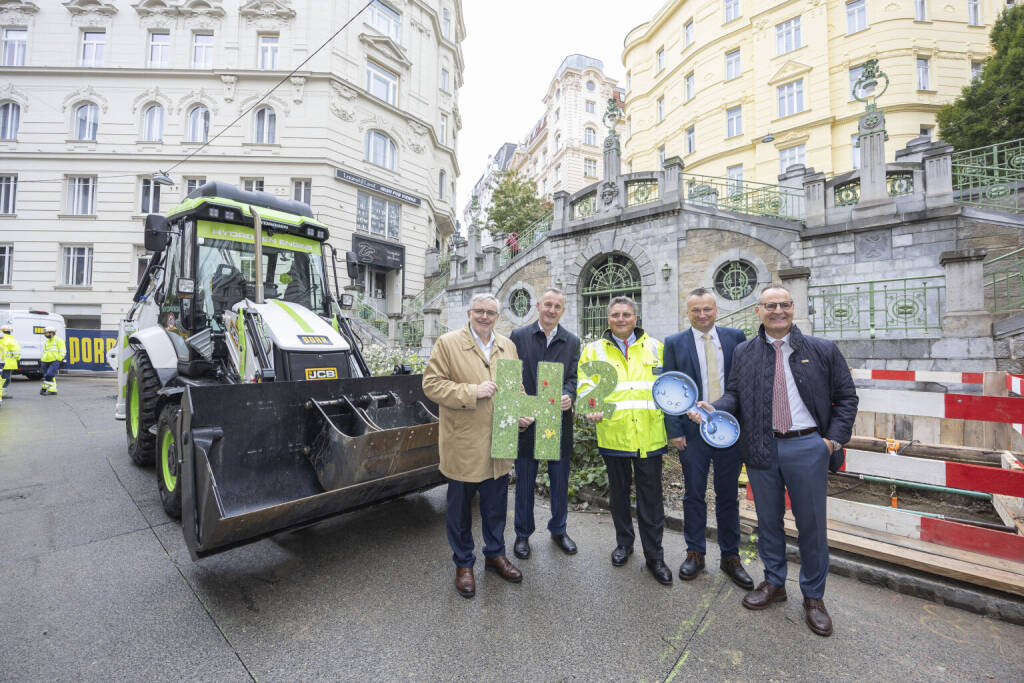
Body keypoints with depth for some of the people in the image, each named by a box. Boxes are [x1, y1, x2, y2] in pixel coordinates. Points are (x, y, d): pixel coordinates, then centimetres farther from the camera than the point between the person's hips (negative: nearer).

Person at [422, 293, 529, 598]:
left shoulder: (507, 346, 9)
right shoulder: (447, 343, -8)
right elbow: (431, 384, -13)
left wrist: (521, 412, 0)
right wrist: (473, 392, -22)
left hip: (499, 443, 5)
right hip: (463, 444, -4)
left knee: (496, 504, 19)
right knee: (460, 507, 13)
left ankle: (495, 554, 42)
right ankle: (463, 564, 34)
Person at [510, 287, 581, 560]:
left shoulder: (572, 341, 5)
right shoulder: (518, 336, 0)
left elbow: (573, 376, 0)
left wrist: (568, 395, -21)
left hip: (559, 420, 2)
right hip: (526, 421, -2)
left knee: (560, 480, 15)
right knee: (524, 481, 11)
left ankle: (558, 529, 37)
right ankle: (523, 533, 31)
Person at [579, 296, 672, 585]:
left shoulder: (655, 347, 7)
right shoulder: (593, 350, 4)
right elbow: (585, 386, 1)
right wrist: (591, 409, -18)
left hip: (649, 435, 0)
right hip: (613, 434, 0)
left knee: (651, 495, 7)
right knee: (619, 491, 17)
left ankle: (654, 555, 24)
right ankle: (624, 542, 37)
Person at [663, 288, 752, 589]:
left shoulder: (735, 337, 3)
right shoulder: (674, 343, -1)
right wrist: (674, 430, -7)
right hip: (693, 431, -1)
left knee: (728, 496, 14)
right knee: (694, 496, 11)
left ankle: (730, 557, 30)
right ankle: (695, 554, 28)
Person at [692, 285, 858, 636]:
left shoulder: (822, 350, 2)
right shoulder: (743, 353, 4)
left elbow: (846, 396, 6)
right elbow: (734, 394, 5)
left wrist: (834, 438, -3)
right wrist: (713, 409, -15)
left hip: (807, 447, -1)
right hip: (761, 448, 1)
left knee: (811, 524, 10)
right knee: (768, 520, 15)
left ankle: (813, 596, 31)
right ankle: (774, 583, 35)